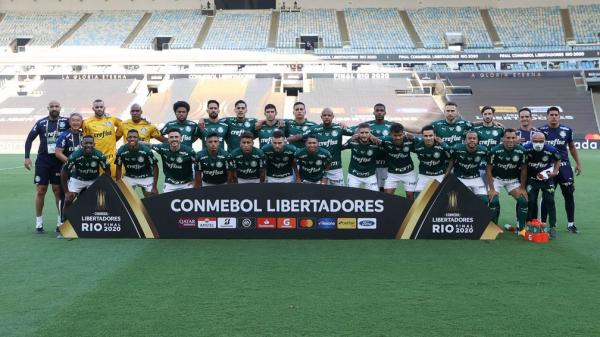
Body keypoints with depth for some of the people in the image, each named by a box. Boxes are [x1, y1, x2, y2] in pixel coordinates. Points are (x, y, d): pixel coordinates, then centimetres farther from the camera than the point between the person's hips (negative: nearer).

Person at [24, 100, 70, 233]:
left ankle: (61, 220, 11)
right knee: (40, 190, 1)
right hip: (43, 160, 1)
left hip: (59, 161, 0)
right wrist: (27, 157, -1)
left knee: (58, 190, 3)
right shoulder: (41, 123, 1)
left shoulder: (65, 122, -2)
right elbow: (30, 139, 6)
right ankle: (39, 222, 10)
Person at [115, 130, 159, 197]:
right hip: (129, 177, 2)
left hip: (146, 177, -1)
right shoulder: (121, 151, -17)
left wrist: (154, 187, -15)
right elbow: (119, 168, -2)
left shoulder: (146, 150, -23)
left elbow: (155, 167, -14)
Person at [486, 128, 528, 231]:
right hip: (497, 179, -2)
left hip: (513, 179, 2)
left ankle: (521, 228, 1)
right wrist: (491, 189, -13)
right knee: (494, 201, -20)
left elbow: (523, 170, -2)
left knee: (523, 200, -12)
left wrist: (522, 188, -2)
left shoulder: (521, 151, -14)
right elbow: (488, 169, -12)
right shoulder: (495, 151, -21)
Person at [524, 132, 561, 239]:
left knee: (550, 201, -6)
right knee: (531, 202, -2)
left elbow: (558, 160, 2)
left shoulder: (551, 150, -21)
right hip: (532, 179, 1)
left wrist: (555, 171, -10)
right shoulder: (526, 149, -22)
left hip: (547, 179, -1)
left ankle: (553, 227, 2)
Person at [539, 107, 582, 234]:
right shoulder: (541, 130, -2)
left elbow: (572, 147, 15)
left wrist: (578, 163, 14)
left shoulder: (567, 130, 4)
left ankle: (570, 223, 16)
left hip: (564, 167, 2)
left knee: (569, 195, 5)